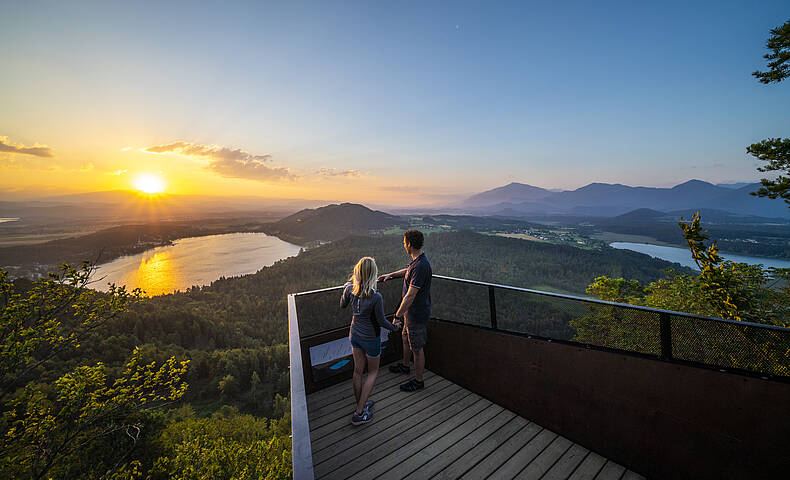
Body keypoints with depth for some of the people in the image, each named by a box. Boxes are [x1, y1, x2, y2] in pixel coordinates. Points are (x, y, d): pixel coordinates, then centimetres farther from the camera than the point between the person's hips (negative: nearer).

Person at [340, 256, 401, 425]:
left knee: (358, 371, 21)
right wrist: (394, 327, 3)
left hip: (354, 335, 5)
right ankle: (359, 413, 21)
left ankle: (361, 404, 41)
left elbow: (342, 305, 5)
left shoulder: (350, 289, -17)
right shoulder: (376, 297, -31)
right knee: (372, 372, 18)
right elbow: (381, 321, -17)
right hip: (370, 338, -5)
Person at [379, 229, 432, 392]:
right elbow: (407, 271, 25)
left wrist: (397, 316, -24)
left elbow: (410, 296, -30)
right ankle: (405, 365, 50)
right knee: (405, 338, 28)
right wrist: (390, 275, 22)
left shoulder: (421, 266, -31)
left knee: (417, 348, 8)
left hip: (418, 315, -10)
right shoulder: (416, 260, 1)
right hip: (412, 312, 10)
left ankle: (418, 381, 28)